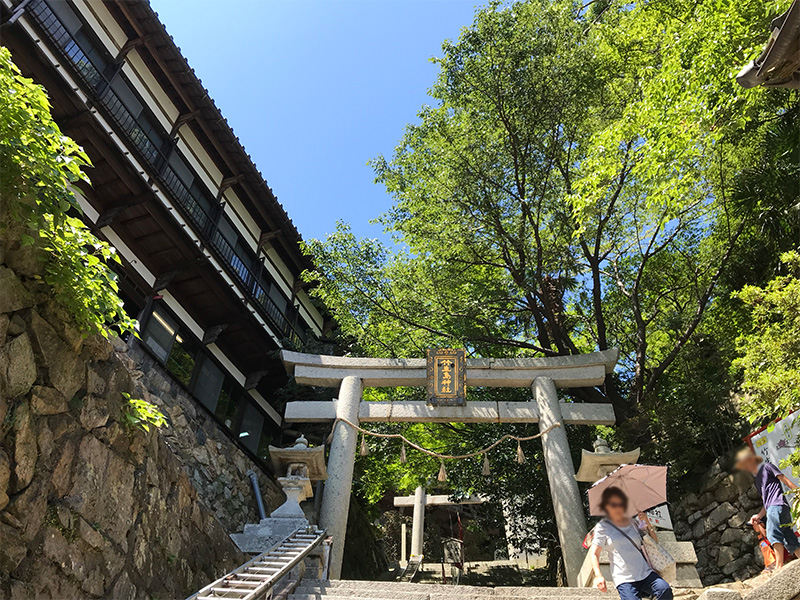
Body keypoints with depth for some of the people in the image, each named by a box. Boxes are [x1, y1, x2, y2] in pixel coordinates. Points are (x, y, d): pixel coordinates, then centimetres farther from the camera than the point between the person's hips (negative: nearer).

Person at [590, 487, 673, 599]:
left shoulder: (632, 523, 14)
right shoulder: (602, 527, 3)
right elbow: (594, 554, 3)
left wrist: (648, 524, 4)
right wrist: (598, 576, -11)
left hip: (646, 573, 3)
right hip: (624, 580, -3)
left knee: (665, 590, -24)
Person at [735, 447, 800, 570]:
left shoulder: (766, 467, 9)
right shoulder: (757, 480, 29)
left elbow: (786, 480, 1)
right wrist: (759, 516, 12)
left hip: (778, 505, -9)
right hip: (772, 509, 9)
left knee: (773, 534, -20)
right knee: (790, 541, 4)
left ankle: (779, 566, -23)